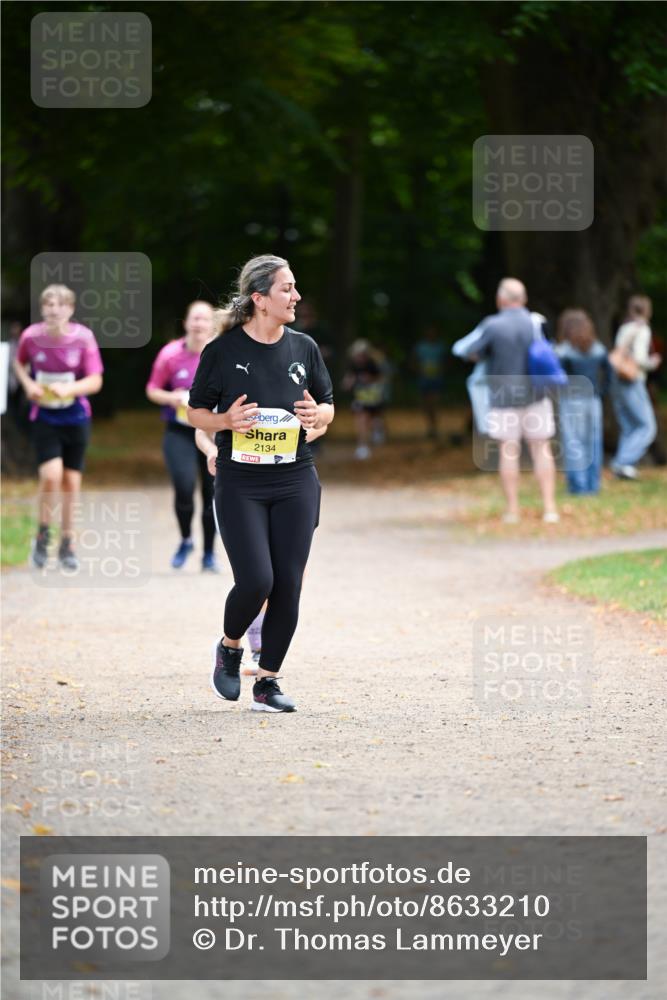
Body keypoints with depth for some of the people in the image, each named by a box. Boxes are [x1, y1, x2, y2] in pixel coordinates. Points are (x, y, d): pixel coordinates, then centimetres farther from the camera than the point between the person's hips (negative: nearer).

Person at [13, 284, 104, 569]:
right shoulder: (31, 336, -9)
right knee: (51, 475, -18)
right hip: (44, 417, -1)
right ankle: (43, 534, 5)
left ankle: (67, 544, 22)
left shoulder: (83, 337, -12)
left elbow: (95, 381, -11)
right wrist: (28, 384, -7)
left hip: (76, 418, 1)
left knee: (71, 481, 5)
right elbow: (19, 362, 13)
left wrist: (68, 389, -28)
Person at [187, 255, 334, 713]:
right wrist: (227, 421, -18)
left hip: (296, 484, 4)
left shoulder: (304, 348, 5)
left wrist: (319, 414, -7)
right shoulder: (223, 351, -6)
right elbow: (196, 412, 2)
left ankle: (268, 683, 12)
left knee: (288, 585, -1)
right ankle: (229, 649, 18)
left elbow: (328, 404, 16)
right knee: (255, 580, -14)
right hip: (240, 484, -3)